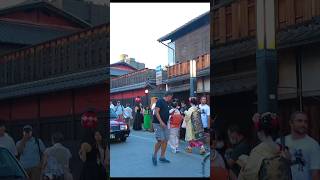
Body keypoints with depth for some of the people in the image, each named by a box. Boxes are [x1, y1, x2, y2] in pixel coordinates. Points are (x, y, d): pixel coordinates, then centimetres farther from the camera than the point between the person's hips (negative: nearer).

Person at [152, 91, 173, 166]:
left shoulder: (167, 104, 17)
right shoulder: (160, 101, -9)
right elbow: (156, 112, -17)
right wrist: (161, 122, -23)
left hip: (164, 124, 9)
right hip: (158, 124, -9)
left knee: (165, 140, 6)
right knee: (161, 140, -15)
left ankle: (162, 157, 15)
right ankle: (154, 155, 3)